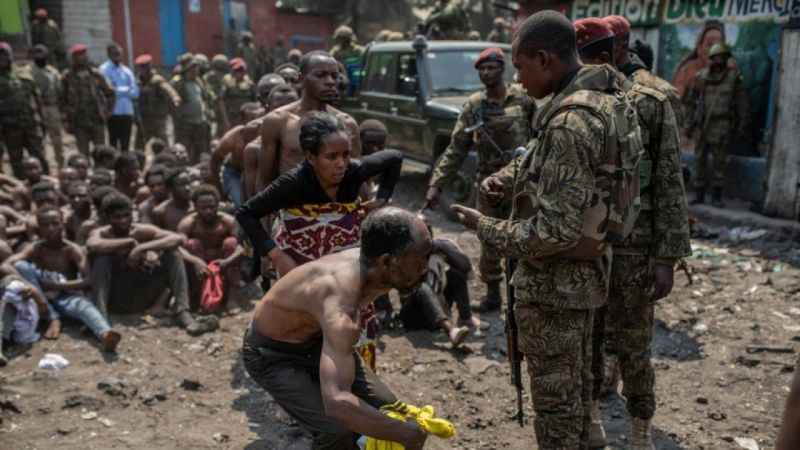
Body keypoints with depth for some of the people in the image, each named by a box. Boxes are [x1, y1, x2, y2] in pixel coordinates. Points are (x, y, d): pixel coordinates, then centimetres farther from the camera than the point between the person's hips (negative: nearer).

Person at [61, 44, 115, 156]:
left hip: (97, 121, 0)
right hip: (79, 123, 0)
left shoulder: (96, 74, 4)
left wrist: (106, 111, 4)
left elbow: (110, 93, 11)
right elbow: (62, 98, 10)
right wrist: (68, 113, 1)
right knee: (83, 153, 2)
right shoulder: (68, 76, 3)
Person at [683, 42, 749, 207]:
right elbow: (690, 101, 14)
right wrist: (689, 123, 10)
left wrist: (741, 127, 2)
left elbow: (742, 105, 4)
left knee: (719, 161, -2)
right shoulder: (701, 76, 7)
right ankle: (699, 194, 13)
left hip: (722, 125, -2)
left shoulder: (734, 77, 2)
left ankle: (717, 196, 5)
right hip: (702, 124, 2)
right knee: (700, 159, 5)